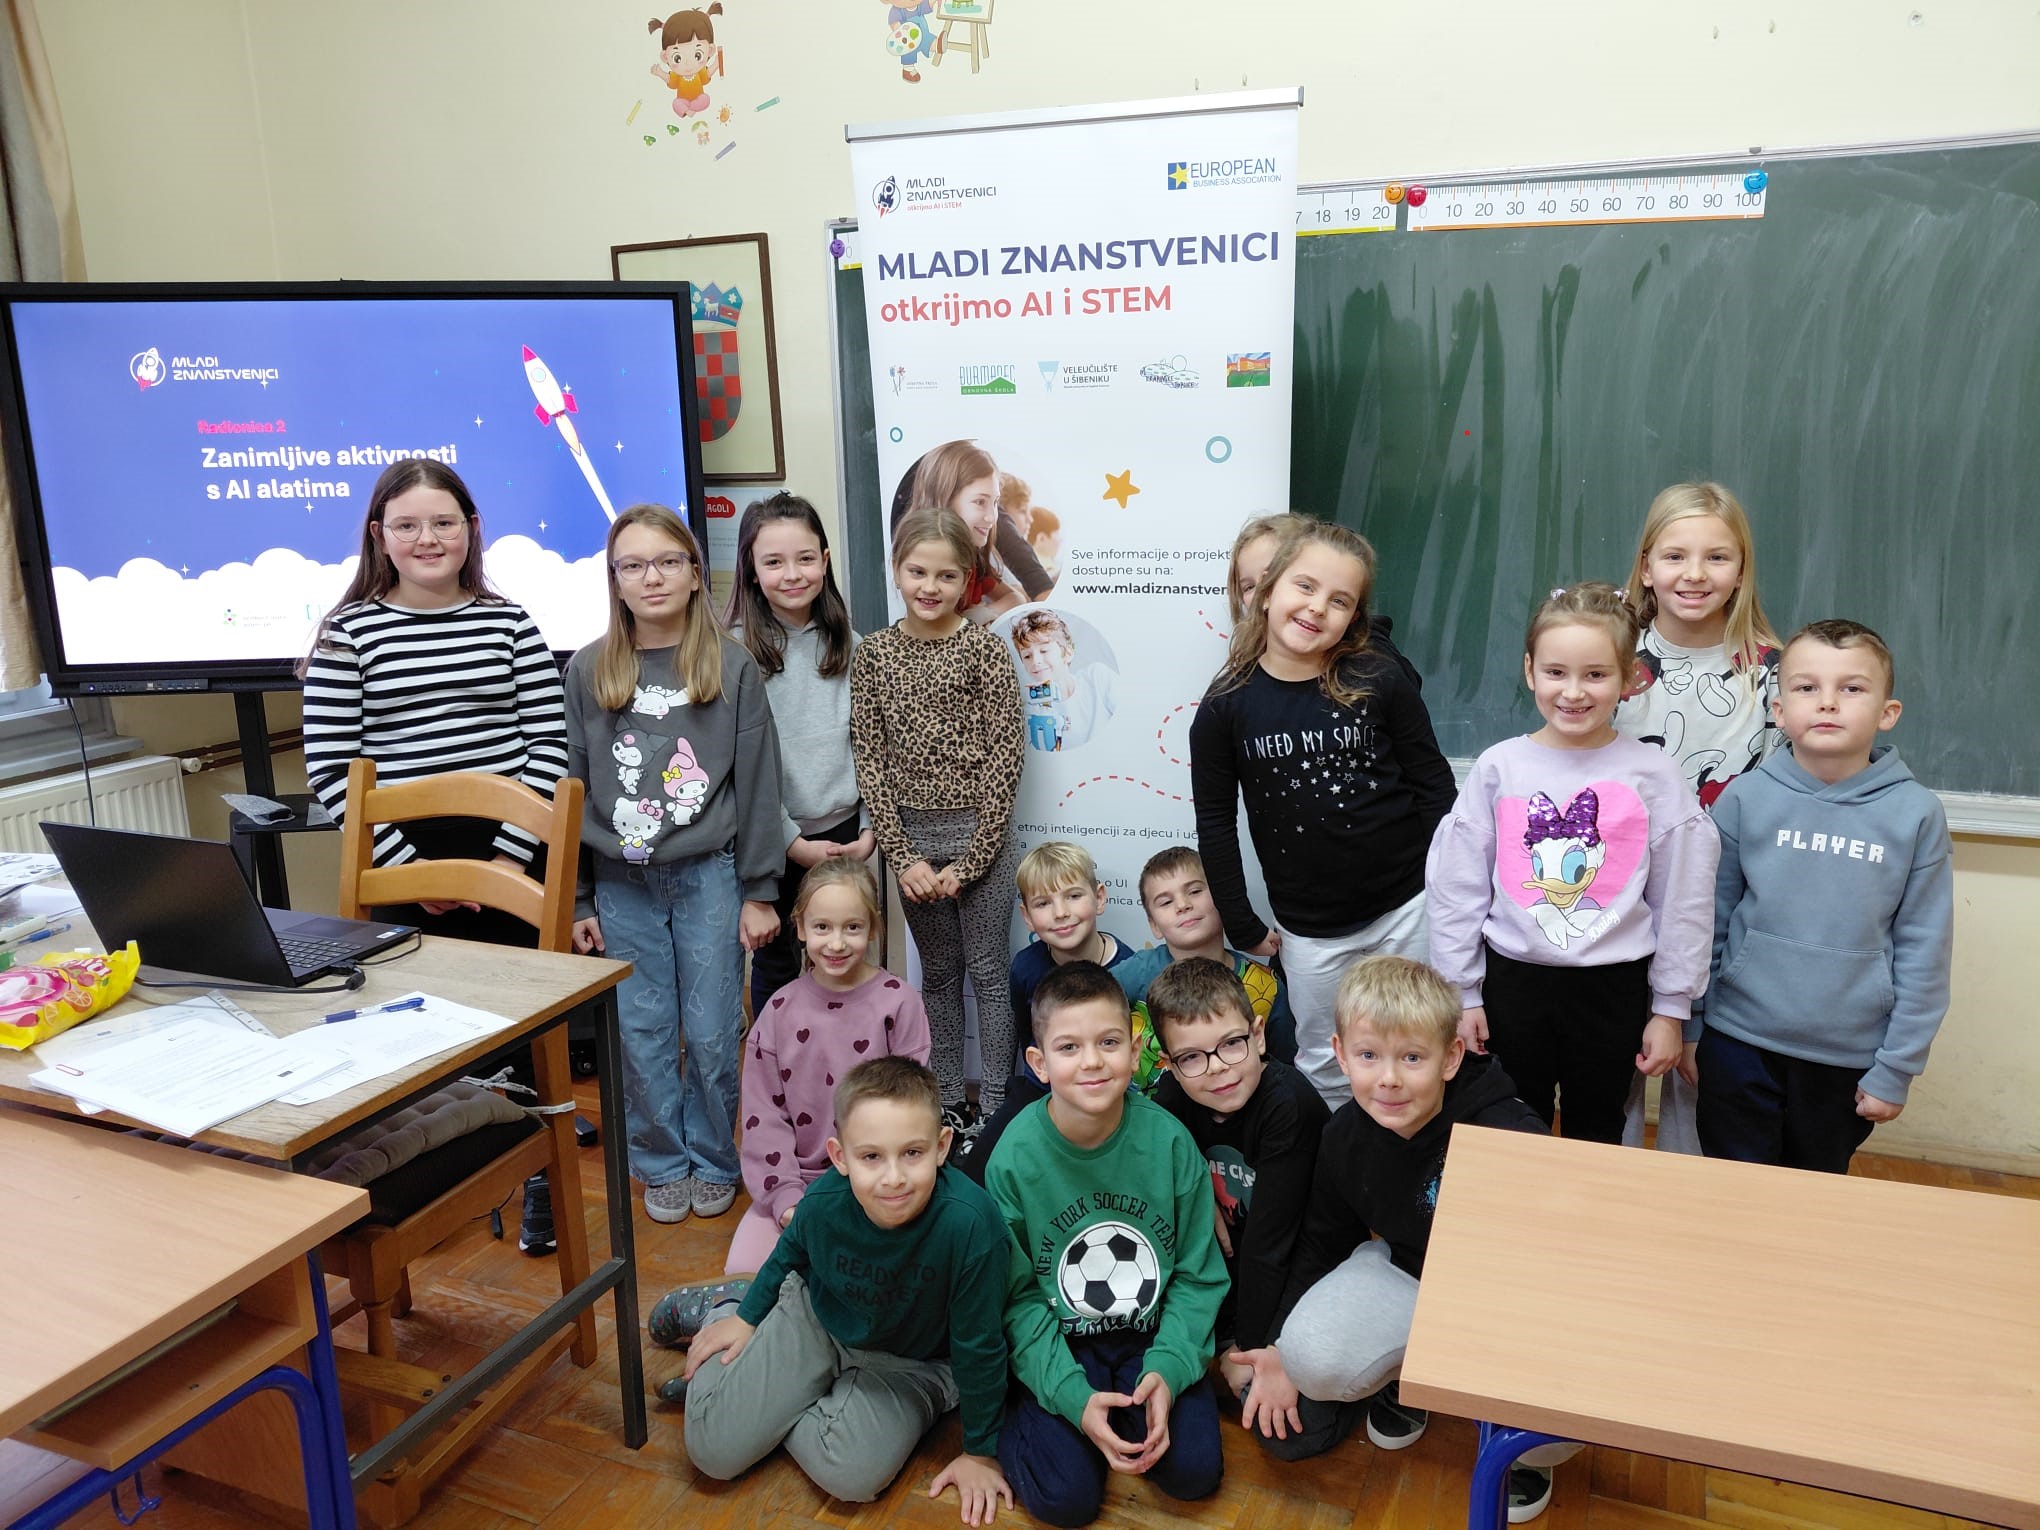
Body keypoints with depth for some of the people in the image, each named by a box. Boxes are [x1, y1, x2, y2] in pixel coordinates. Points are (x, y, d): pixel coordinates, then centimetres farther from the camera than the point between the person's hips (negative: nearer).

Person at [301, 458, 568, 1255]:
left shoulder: (509, 622, 3)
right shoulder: (349, 632, 0)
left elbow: (549, 744, 1)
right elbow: (329, 769, -3)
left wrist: (515, 852, -8)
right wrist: (407, 865, -9)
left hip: (512, 858, 1)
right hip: (402, 867, -1)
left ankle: (539, 1176, 23)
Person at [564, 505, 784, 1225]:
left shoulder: (732, 668, -1)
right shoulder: (587, 672, 3)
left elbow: (758, 785, 0)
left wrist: (759, 891, -3)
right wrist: (576, 900, 4)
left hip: (709, 876, -1)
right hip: (622, 885, 2)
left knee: (711, 1033, 5)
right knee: (642, 1036, 8)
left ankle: (713, 1162, 25)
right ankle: (662, 1164, 26)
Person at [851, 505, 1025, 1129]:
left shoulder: (985, 650, -7)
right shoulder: (872, 654, 1)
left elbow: (1004, 761, -9)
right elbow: (869, 760, 0)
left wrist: (967, 862, -12)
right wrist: (903, 855, -7)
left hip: (978, 832, -3)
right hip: (910, 836, 3)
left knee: (988, 972, 6)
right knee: (937, 971, 15)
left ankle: (994, 1105, 18)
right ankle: (949, 1099, 27)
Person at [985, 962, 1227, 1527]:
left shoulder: (1168, 1140, -14)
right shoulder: (1015, 1157, -17)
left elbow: (1199, 1274, -4)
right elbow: (1017, 1296, -9)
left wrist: (1169, 1368, -17)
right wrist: (1073, 1396, -19)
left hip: (1150, 1335, 2)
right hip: (1060, 1344, -2)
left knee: (1195, 1471, -15)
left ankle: (1131, 1410, 14)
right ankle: (1017, 1417, 14)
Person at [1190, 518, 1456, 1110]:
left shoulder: (1381, 679, -9)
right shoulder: (1226, 706, -6)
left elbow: (1434, 784, 0)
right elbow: (1215, 822, 2)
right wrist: (1243, 926, 3)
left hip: (1407, 907, 0)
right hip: (1309, 931, 1)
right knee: (1323, 1069, 15)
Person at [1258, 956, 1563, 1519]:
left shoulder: (1510, 1138, -30)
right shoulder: (1345, 1135, -12)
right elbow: (1323, 1241, 4)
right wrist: (1282, 1345, -3)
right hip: (1406, 1271, 3)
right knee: (1310, 1357, -26)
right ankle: (1403, 1373, 12)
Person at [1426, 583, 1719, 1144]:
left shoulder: (1654, 775, -7)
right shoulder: (1498, 768, -6)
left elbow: (1682, 900, -1)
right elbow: (1456, 887, -1)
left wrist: (1671, 1008, 2)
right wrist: (1462, 993, 1)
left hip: (1614, 987, 0)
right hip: (1513, 978, 1)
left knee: (1596, 1138, 17)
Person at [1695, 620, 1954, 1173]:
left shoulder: (1916, 813, -8)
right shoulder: (1745, 797, -8)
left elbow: (1923, 953, -3)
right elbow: (1710, 920, 1)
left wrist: (1896, 1069, -2)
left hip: (1849, 1056, 1)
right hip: (1740, 1040, 0)